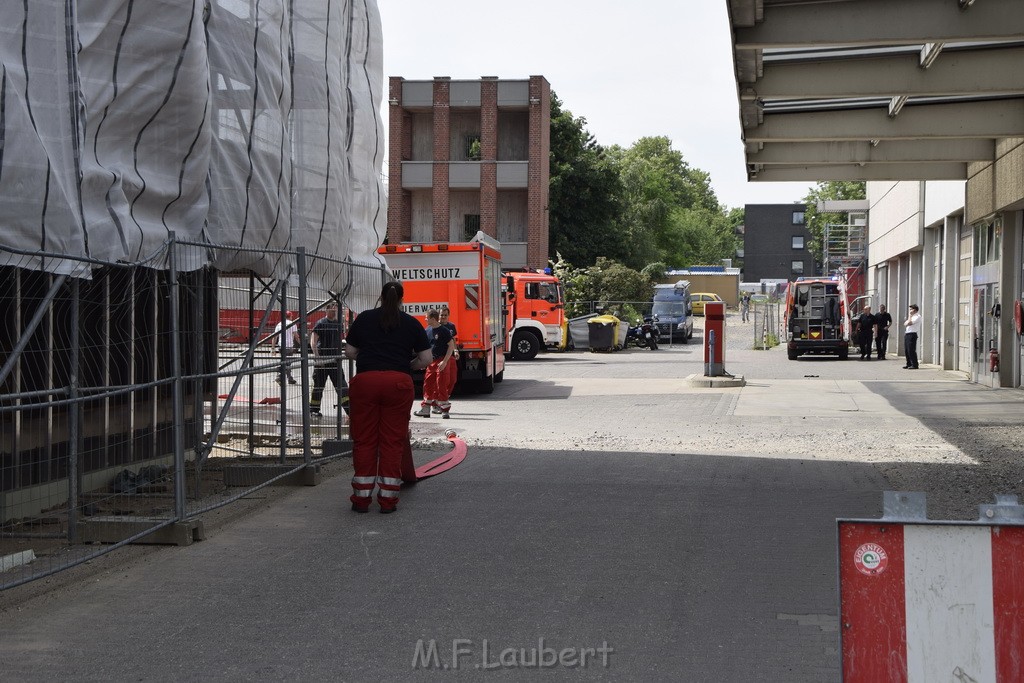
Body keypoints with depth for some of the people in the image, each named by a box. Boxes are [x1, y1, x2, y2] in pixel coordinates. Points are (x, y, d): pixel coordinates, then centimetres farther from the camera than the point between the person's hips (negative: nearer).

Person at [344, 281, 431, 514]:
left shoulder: (363, 318, 11)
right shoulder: (411, 323, 9)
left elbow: (349, 351, 13)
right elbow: (426, 358, 6)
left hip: (365, 381, 1)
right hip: (399, 382, 0)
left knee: (364, 440, 7)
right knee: (392, 441, 5)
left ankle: (361, 498, 9)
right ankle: (388, 499, 6)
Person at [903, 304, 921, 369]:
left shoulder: (917, 316, -8)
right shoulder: (911, 316, 22)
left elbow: (909, 323, -17)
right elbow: (905, 324, 18)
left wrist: (909, 316, -4)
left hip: (912, 334, -9)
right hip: (907, 334, 9)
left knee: (911, 350, -11)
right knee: (907, 350, 11)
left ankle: (914, 365, -8)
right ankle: (909, 364, 18)